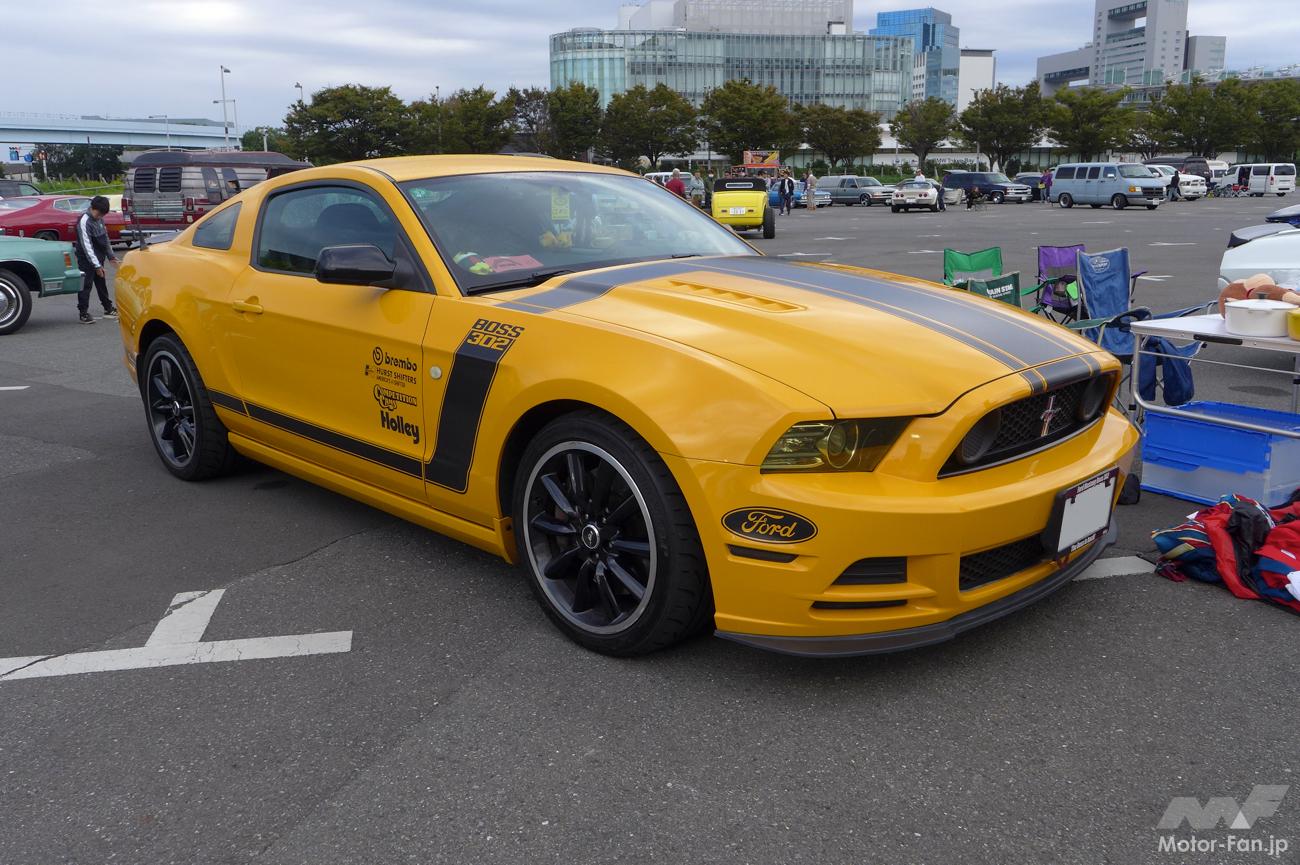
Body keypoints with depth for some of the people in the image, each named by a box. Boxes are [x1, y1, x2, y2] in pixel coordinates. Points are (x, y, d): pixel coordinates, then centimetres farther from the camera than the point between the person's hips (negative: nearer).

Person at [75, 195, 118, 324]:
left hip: (99, 258, 8)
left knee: (101, 283, 18)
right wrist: (96, 265, -24)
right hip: (87, 259, -8)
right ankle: (83, 313, 1)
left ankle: (108, 308, 29)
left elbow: (105, 237, 18)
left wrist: (110, 255, 17)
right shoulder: (84, 222, -20)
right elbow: (87, 245, -23)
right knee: (86, 285, -3)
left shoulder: (99, 219, 5)